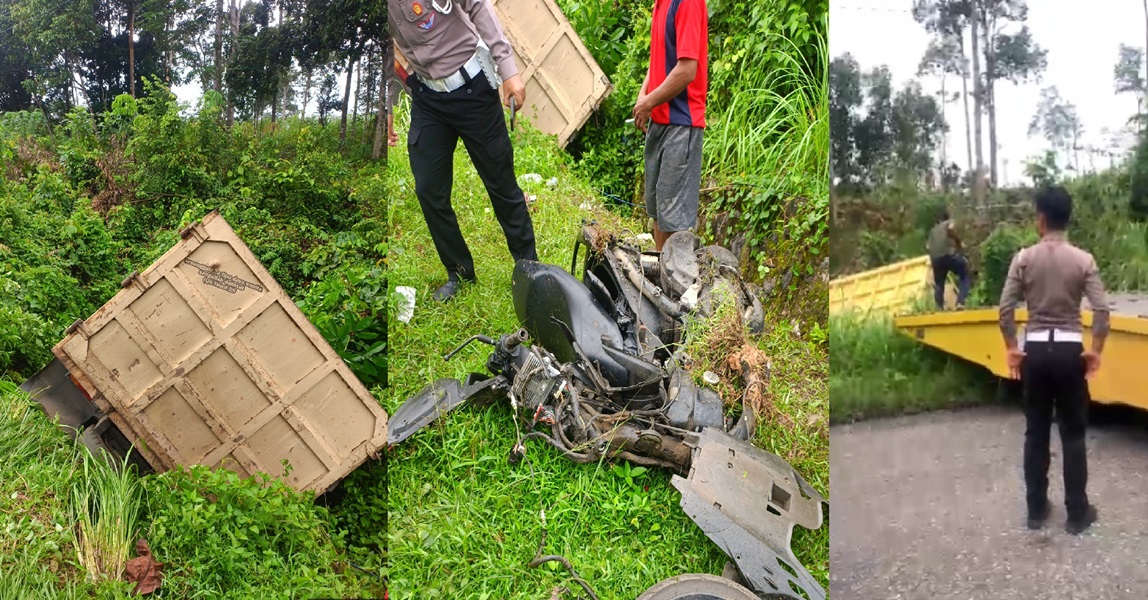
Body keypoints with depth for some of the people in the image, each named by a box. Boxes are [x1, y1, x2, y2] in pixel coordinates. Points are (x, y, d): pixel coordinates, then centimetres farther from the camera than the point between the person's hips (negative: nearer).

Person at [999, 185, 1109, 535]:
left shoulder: (1024, 258, -4)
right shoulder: (1083, 260, -4)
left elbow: (1005, 310, -7)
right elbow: (1101, 310, -11)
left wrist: (1011, 349, 4)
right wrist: (1096, 351, 0)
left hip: (1034, 349, 1)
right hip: (1069, 349, -1)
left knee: (1036, 433, 10)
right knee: (1073, 434, 8)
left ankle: (1036, 510, 18)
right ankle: (1077, 513, 14)